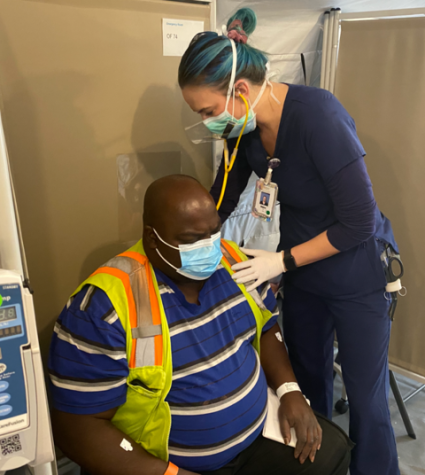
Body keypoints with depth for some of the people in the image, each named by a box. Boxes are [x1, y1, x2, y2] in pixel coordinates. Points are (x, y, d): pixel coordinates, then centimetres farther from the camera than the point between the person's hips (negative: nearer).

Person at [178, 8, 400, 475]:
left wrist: (282, 261, -21)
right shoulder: (245, 127, -9)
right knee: (307, 380, 22)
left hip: (356, 277, -6)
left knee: (366, 399, 8)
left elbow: (359, 223, -26)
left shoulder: (317, 116, -29)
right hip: (301, 273, 7)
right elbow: (221, 200, 5)